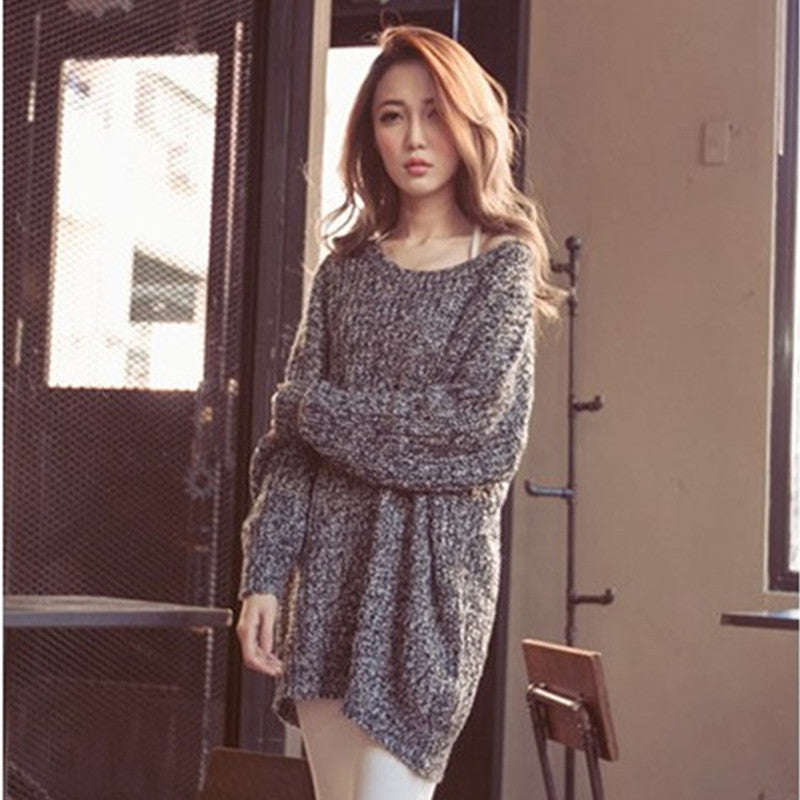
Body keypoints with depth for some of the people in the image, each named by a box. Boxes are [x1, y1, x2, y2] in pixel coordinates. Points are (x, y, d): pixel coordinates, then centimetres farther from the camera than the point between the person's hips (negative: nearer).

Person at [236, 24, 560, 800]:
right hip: (329, 562, 4)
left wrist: (316, 405, -3)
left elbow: (469, 423, -11)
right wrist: (264, 577, -2)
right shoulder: (344, 272, 12)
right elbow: (290, 442, 8)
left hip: (434, 562, -4)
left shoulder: (505, 263, 1)